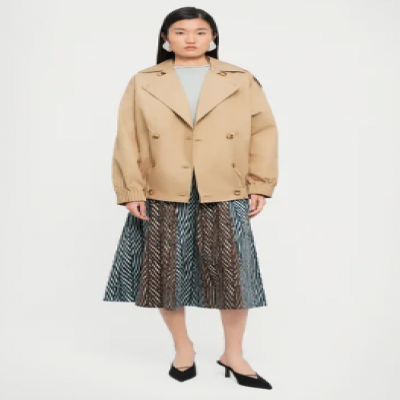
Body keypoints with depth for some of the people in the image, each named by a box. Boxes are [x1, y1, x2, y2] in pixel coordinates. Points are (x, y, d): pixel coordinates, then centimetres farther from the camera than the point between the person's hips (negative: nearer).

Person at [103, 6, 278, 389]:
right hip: (163, 197, 1)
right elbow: (128, 141, 0)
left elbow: (264, 132, 3)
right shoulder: (143, 83, 3)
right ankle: (182, 347, 29)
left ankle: (233, 354, 22)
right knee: (167, 274, 8)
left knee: (233, 274, 3)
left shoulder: (241, 81, 4)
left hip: (225, 197, 0)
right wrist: (131, 191, -6)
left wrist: (260, 186, -2)